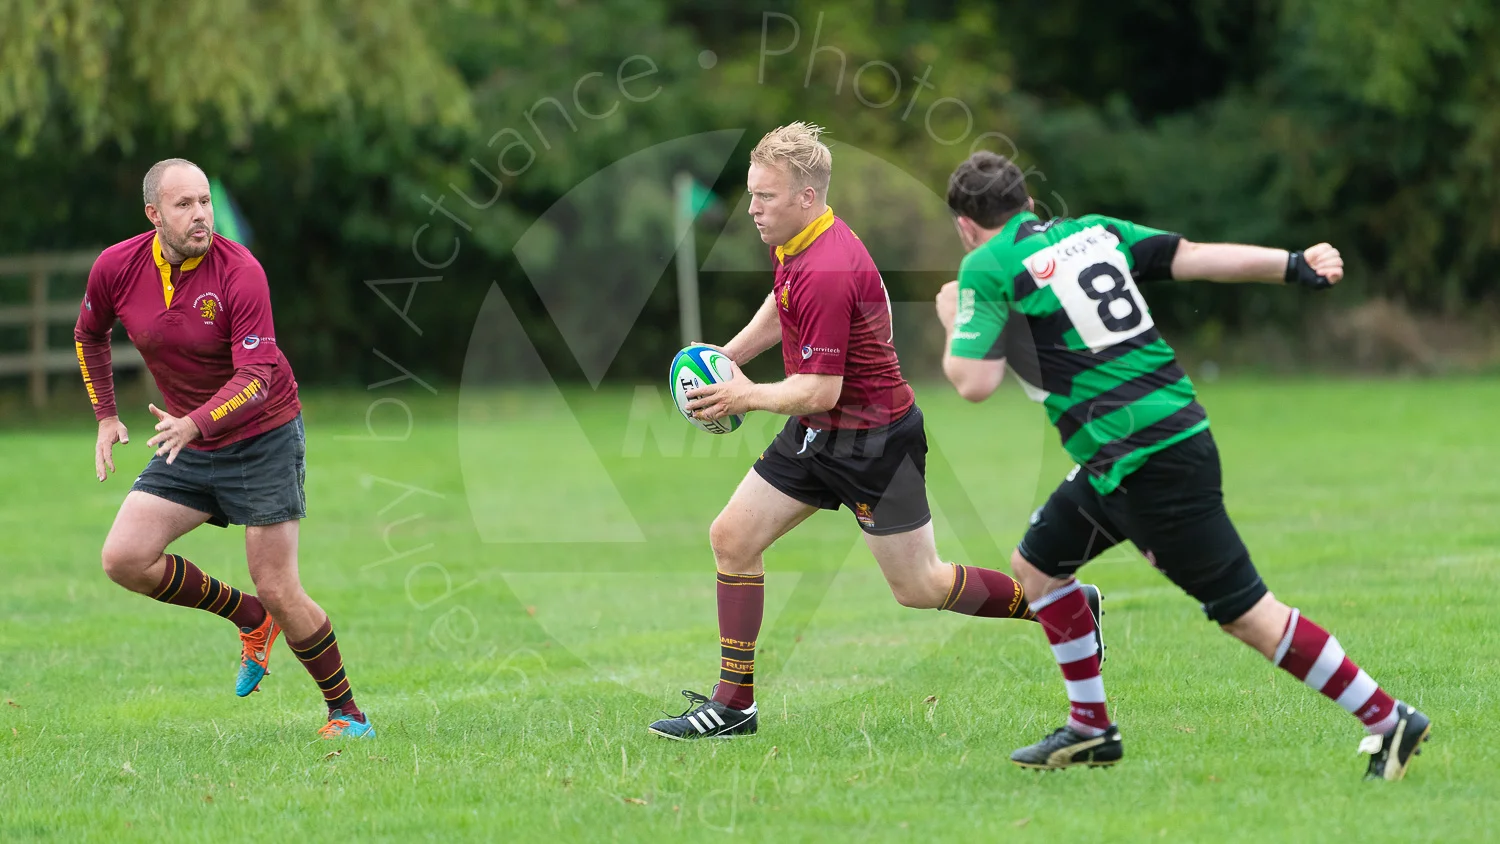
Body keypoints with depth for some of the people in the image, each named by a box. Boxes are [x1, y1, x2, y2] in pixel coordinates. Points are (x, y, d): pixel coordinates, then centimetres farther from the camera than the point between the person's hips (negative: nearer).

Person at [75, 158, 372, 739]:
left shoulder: (240, 272, -21)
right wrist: (105, 416, 11)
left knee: (279, 591, -9)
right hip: (190, 447, 5)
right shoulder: (117, 268, -8)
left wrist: (194, 423, -43)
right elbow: (90, 336, 15)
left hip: (264, 436, -5)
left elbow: (257, 375, -28)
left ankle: (346, 711, 10)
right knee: (123, 559, -10)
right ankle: (251, 620, 12)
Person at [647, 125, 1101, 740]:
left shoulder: (827, 273, -29)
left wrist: (748, 396, -14)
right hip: (816, 435, 9)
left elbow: (820, 391, -27)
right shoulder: (791, 241, 1)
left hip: (874, 440, -9)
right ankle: (733, 702, 8)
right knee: (732, 538, 3)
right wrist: (727, 356, 11)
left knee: (918, 587, 1)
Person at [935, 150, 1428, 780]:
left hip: (1141, 462, -9)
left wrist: (953, 322, 8)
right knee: (1036, 563, 20)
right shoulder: (1094, 232, 13)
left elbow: (974, 383, -11)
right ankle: (1090, 729, 24)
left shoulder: (986, 268, -6)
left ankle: (1388, 721, -4)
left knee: (1245, 613, -5)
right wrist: (1293, 265, 6)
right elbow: (1194, 257, 5)